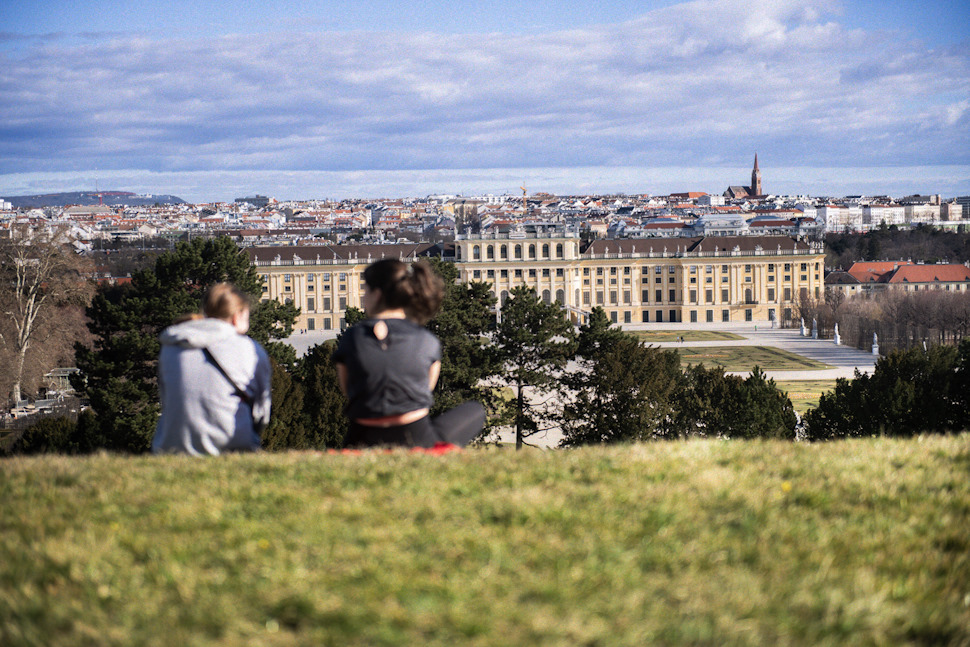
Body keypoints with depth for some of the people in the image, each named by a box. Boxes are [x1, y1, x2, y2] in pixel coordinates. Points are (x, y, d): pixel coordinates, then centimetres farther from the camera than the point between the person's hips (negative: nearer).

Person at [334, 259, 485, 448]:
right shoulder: (428, 341, -4)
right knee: (476, 411, 26)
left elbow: (348, 392, 6)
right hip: (417, 442, -2)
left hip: (365, 443, 3)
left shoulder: (351, 338, -4)